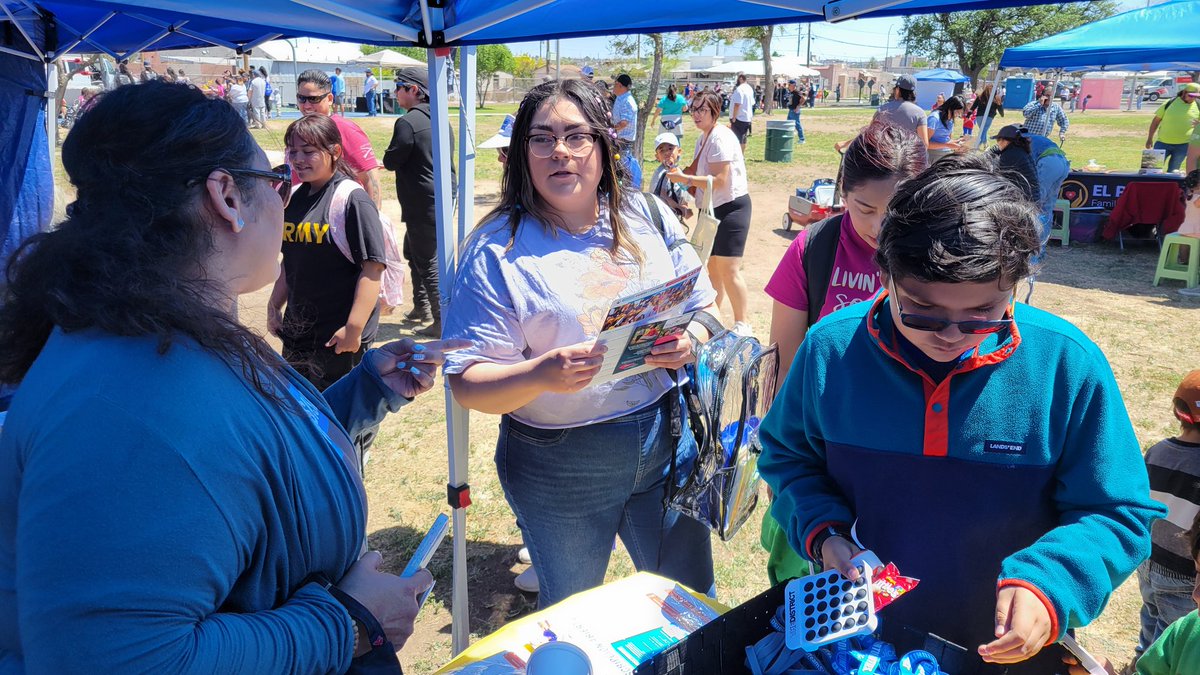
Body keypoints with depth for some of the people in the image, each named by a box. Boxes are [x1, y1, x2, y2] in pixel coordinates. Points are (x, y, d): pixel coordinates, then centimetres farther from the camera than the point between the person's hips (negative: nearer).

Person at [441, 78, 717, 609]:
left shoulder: (648, 216, 2)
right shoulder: (497, 248, -9)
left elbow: (702, 311, 9)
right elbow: (467, 384, -12)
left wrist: (689, 345, -14)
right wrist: (541, 375, -31)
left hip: (664, 441, 3)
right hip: (557, 464, -3)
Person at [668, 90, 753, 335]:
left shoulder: (720, 138, -19)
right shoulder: (703, 137, 11)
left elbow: (719, 180, -25)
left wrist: (684, 178, -24)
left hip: (731, 207, -10)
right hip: (713, 208, 10)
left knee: (729, 270, -10)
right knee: (712, 265, 17)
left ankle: (742, 325, 0)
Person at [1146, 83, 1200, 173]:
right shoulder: (1169, 103, -2)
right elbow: (1156, 120, 4)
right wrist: (1150, 138, 3)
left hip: (1183, 145, 1)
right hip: (1163, 143, -1)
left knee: (1173, 171, 9)